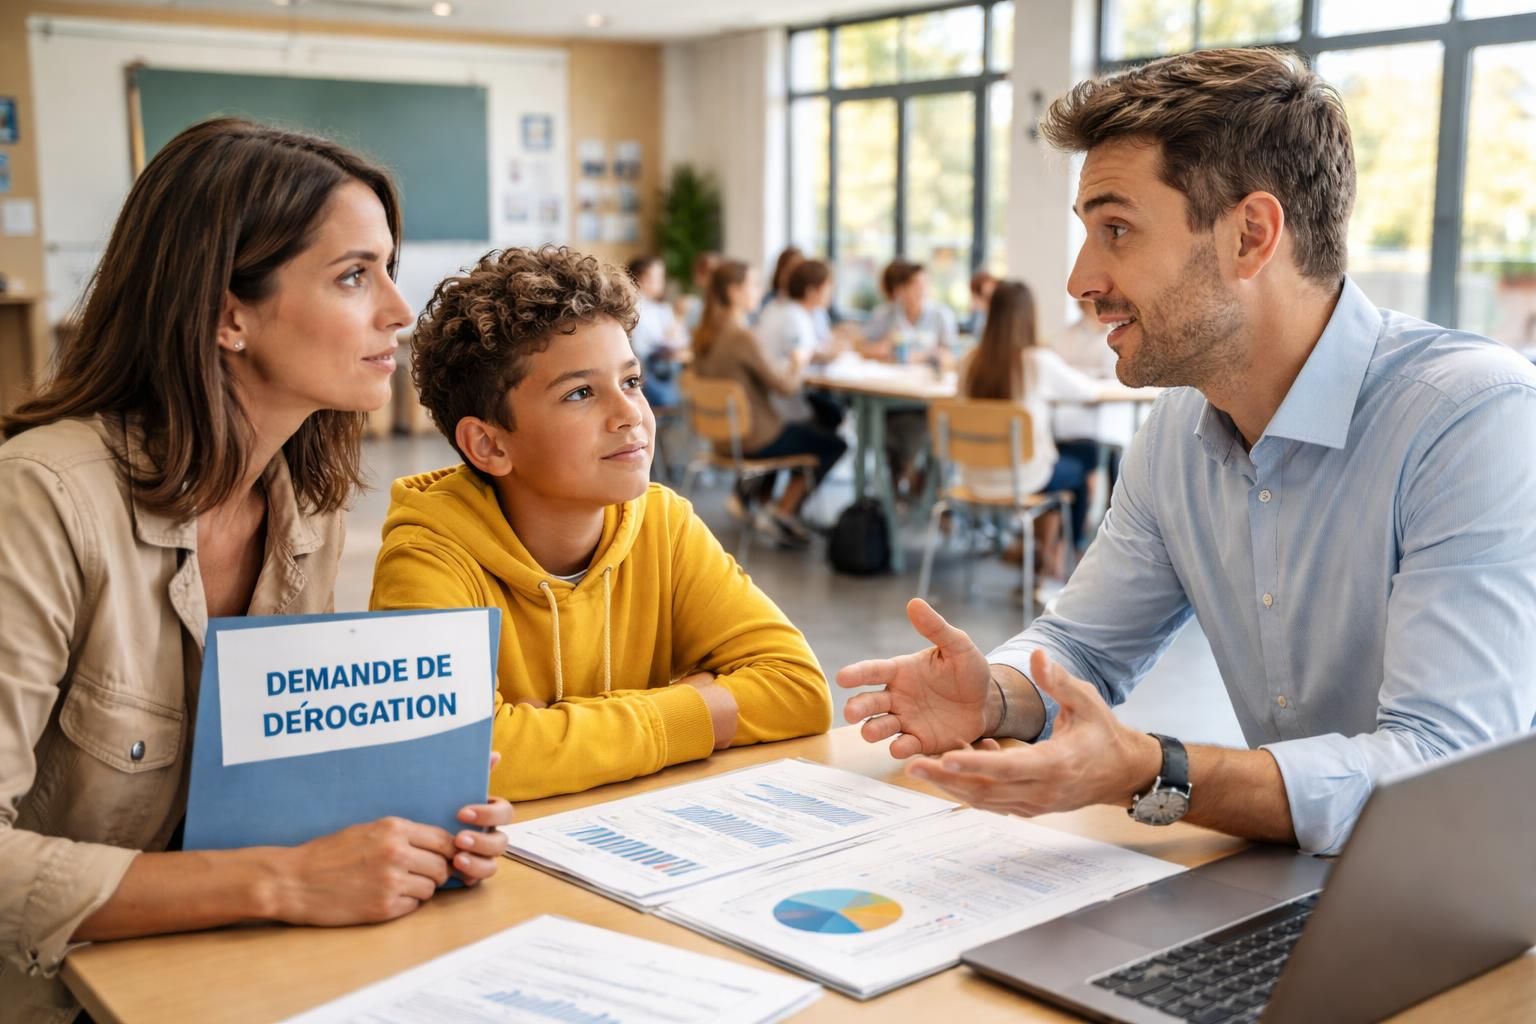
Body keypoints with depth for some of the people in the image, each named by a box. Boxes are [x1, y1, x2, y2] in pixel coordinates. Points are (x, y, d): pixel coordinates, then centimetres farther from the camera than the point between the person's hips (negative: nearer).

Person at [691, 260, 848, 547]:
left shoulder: (703, 336, 0)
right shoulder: (743, 337, -25)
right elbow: (786, 386, -20)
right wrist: (798, 363, 0)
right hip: (756, 440, -8)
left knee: (807, 428, 31)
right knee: (835, 445, 8)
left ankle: (747, 490, 22)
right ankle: (783, 512, 6)